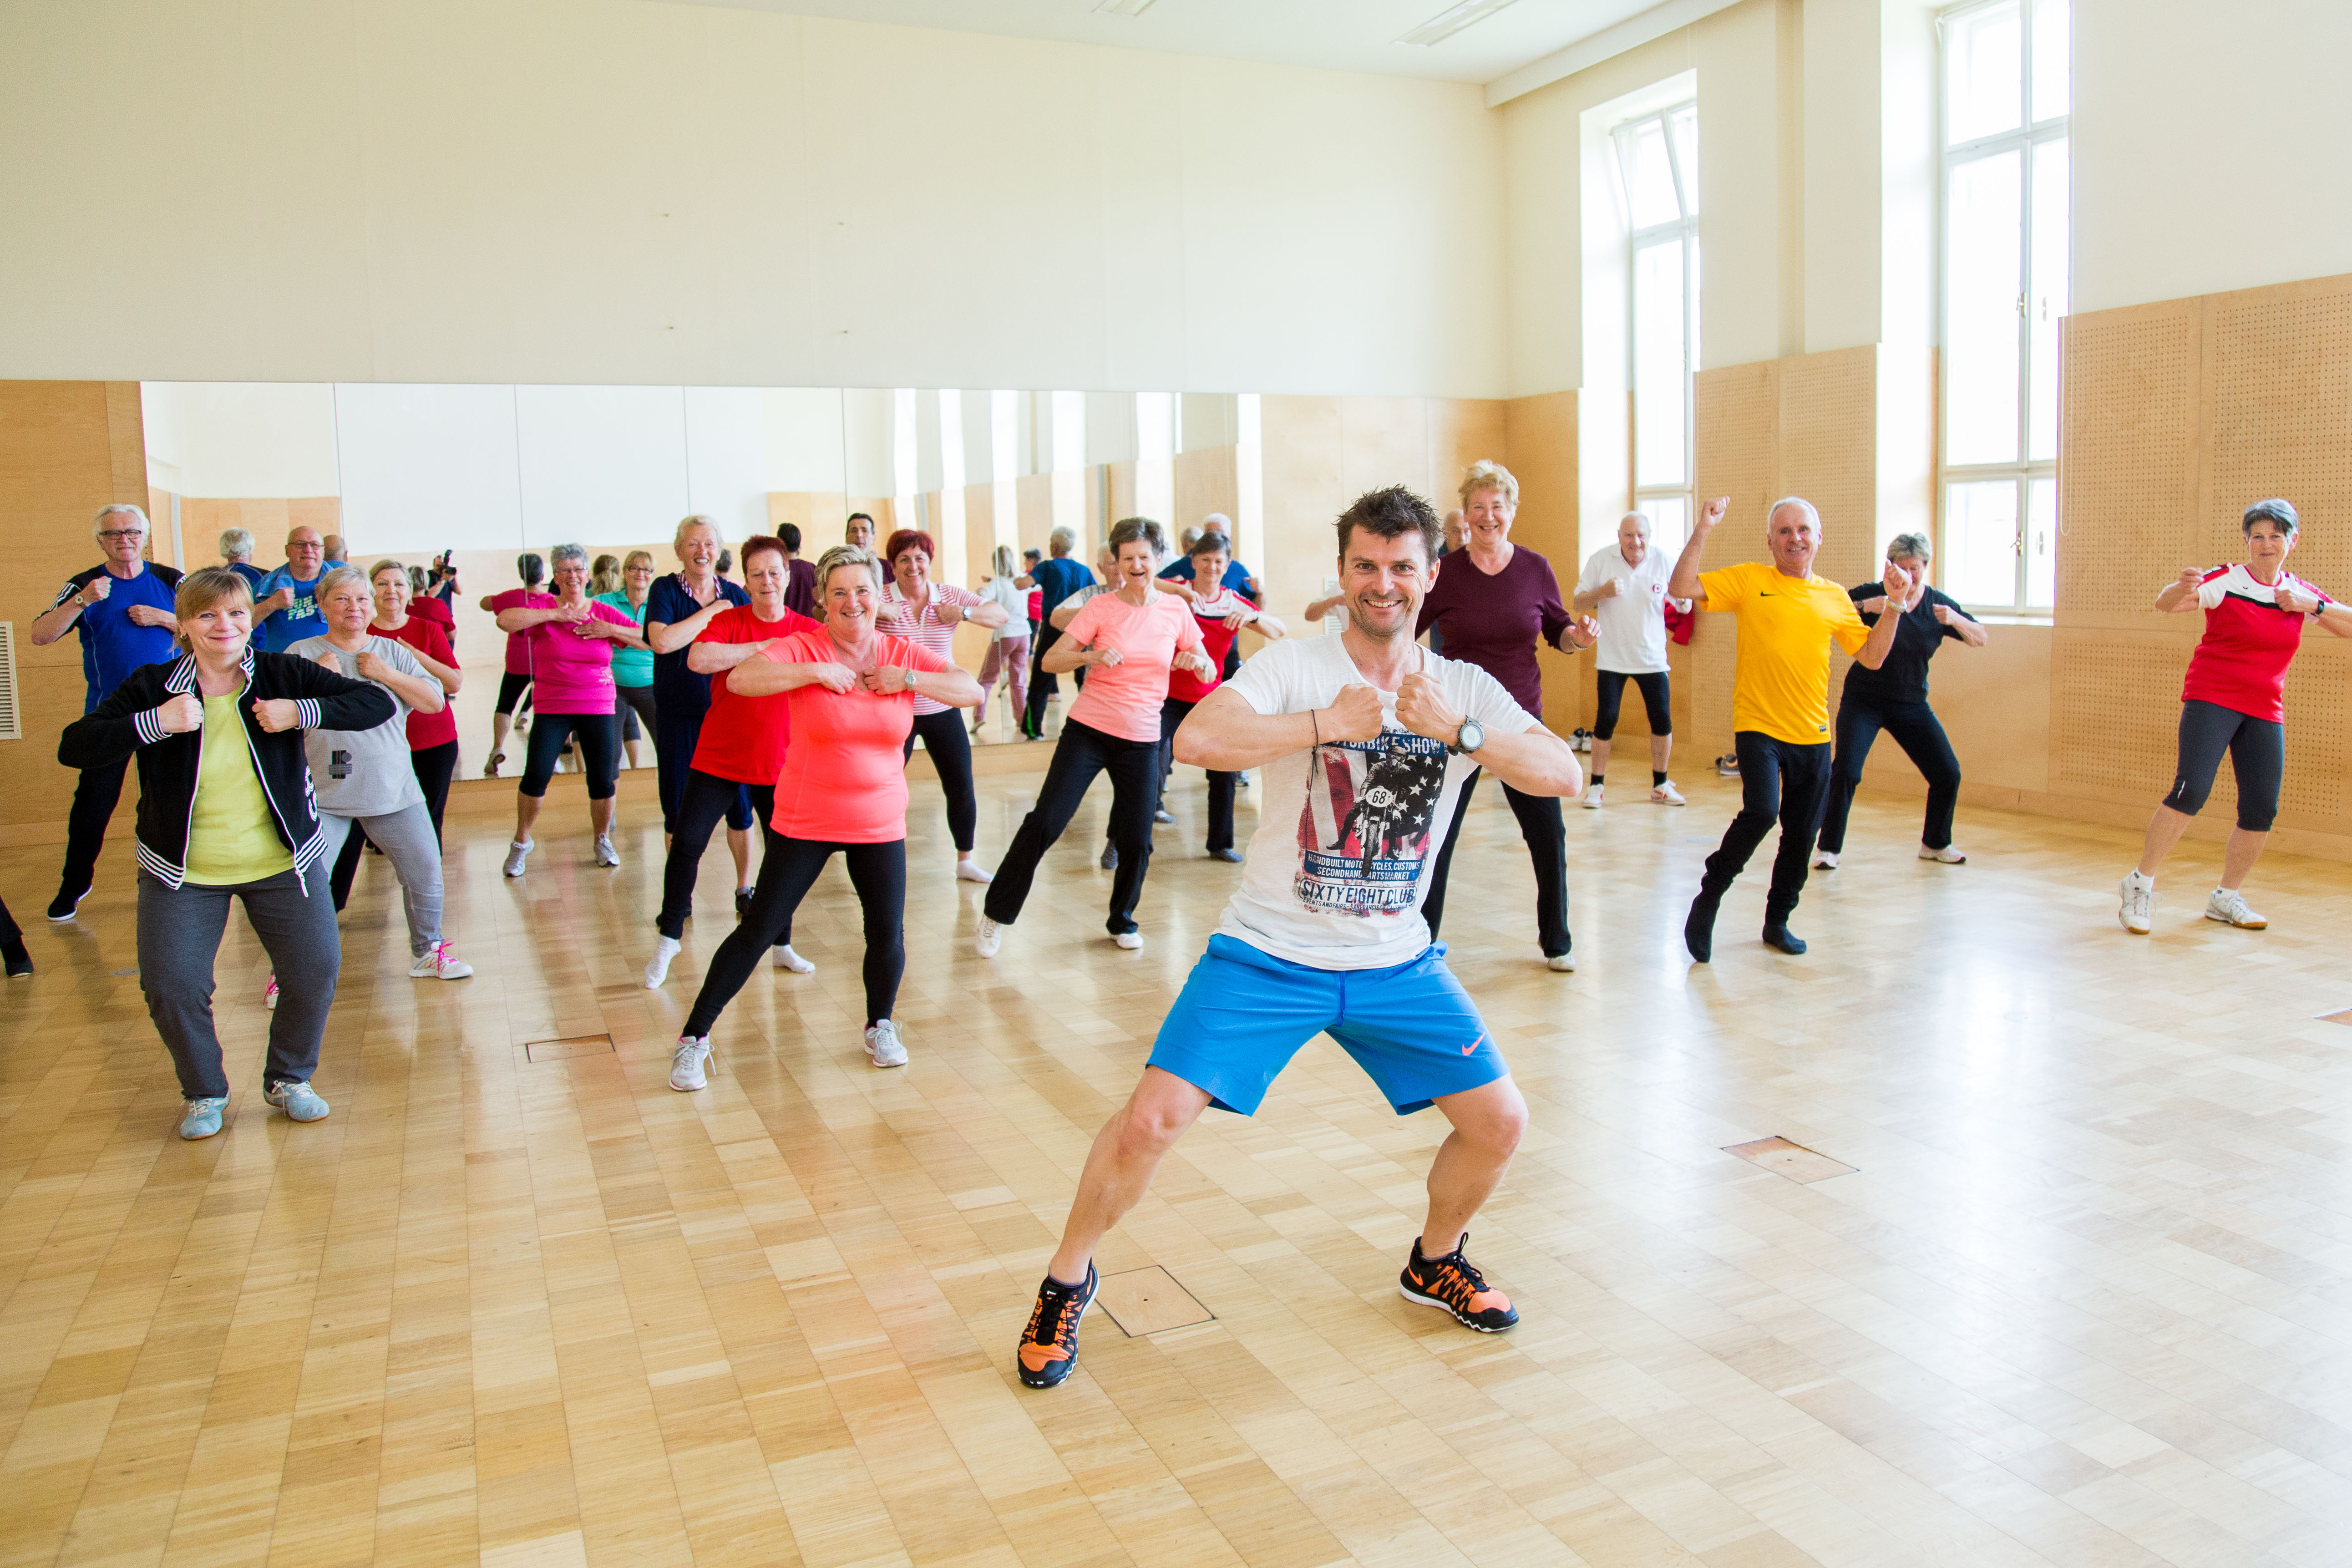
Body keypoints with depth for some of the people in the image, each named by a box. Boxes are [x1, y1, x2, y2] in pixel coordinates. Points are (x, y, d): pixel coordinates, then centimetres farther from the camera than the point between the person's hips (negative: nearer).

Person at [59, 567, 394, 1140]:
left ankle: (289, 1079, 24)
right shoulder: (152, 687, -6)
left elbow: (377, 704, -10)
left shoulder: (283, 675, -5)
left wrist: (301, 713, -23)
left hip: (283, 862, 1)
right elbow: (72, 748, -12)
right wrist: (154, 724, -26)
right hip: (181, 874, 0)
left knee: (317, 969, -2)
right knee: (170, 986, -5)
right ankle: (204, 1093, 22)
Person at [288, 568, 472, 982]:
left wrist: (386, 674, -8)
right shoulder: (302, 654, 2)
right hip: (323, 795, -3)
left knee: (426, 871, 6)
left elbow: (435, 701, 1)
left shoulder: (392, 652, 9)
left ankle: (426, 952, 24)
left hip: (393, 791, 3)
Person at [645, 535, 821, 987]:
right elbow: (698, 659, -21)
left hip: (780, 762, 2)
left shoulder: (808, 631, 2)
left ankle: (783, 945, 25)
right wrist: (762, 648, -21)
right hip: (718, 759, -1)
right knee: (686, 844, -5)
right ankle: (668, 938, 13)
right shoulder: (728, 620, -3)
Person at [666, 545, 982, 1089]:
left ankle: (881, 1027, 30)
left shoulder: (902, 654, 1)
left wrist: (908, 680, -14)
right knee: (758, 930, 0)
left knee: (888, 936, 2)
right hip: (804, 824, -3)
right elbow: (739, 680, -25)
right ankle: (694, 1039, 13)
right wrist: (816, 672, -26)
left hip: (880, 826, 3)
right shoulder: (803, 648, -9)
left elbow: (973, 692, -3)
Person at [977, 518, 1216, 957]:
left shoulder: (1176, 610, 3)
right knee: (1044, 822, -7)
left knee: (1136, 841, 1)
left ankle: (1123, 921, 26)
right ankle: (998, 913, 7)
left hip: (1142, 740, 2)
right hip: (1088, 729, -2)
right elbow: (1050, 661, -7)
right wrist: (1090, 656, -26)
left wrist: (1195, 661, -16)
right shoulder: (1101, 608, -4)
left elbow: (1210, 674, 7)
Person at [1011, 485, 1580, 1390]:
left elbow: (1563, 777, -10)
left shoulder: (1465, 689, 2)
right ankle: (1069, 1279, 15)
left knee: (1500, 1120, 1)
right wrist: (1330, 722, -25)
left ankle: (1434, 1262, 32)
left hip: (1397, 964, 4)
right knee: (1152, 1119, -13)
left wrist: (1456, 729, -22)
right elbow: (1194, 740, -28)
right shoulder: (1294, 667, -10)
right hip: (1269, 954, -4)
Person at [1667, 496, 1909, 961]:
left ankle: (1778, 922, 28)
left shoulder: (1835, 598, 11)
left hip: (1814, 736, 4)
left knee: (1801, 835, 9)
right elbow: (1681, 589, -7)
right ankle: (1709, 897, -3)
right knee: (1761, 812, -24)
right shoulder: (1749, 580, 1)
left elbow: (1872, 657, 11)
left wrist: (1895, 606, 1)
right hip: (1758, 728, -4)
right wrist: (1703, 531, -13)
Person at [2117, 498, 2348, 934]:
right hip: (2211, 700, -5)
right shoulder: (2226, 581, -6)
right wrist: (2181, 588, -42)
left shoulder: (2300, 592, 9)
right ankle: (2141, 884, -9)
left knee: (2262, 809, 2)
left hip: (2265, 711, 5)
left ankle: (2227, 897, 20)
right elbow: (2166, 604, -19)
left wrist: (2313, 605, -11)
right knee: (2191, 790, -20)